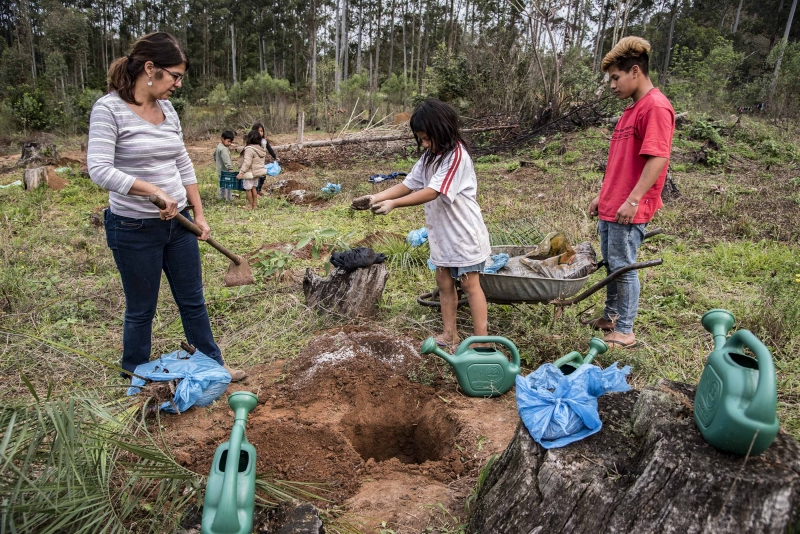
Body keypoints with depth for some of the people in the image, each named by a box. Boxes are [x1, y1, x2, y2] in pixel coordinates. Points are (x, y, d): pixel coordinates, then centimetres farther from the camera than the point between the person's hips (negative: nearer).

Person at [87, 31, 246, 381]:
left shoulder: (167, 108, 6)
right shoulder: (109, 108, -13)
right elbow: (99, 169, -22)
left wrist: (199, 214, 10)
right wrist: (154, 191, -30)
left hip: (178, 222, 6)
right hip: (134, 229, -6)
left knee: (193, 300, 15)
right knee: (141, 309, 10)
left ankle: (212, 364, 29)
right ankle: (134, 374, 32)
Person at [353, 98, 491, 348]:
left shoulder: (457, 155, -21)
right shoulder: (430, 156, 6)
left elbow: (432, 192, -29)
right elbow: (408, 184, 3)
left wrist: (393, 204, -33)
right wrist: (377, 197, -11)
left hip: (464, 232, -8)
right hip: (442, 233, 8)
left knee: (470, 284, -1)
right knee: (444, 281, 13)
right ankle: (450, 334, 25)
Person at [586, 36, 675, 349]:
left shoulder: (656, 107, -13)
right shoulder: (632, 109, 17)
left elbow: (657, 158, -21)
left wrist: (633, 200, -23)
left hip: (630, 210, -9)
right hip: (610, 207, 9)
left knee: (623, 267, -2)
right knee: (610, 263, 16)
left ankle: (625, 331, 9)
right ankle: (611, 316, 30)